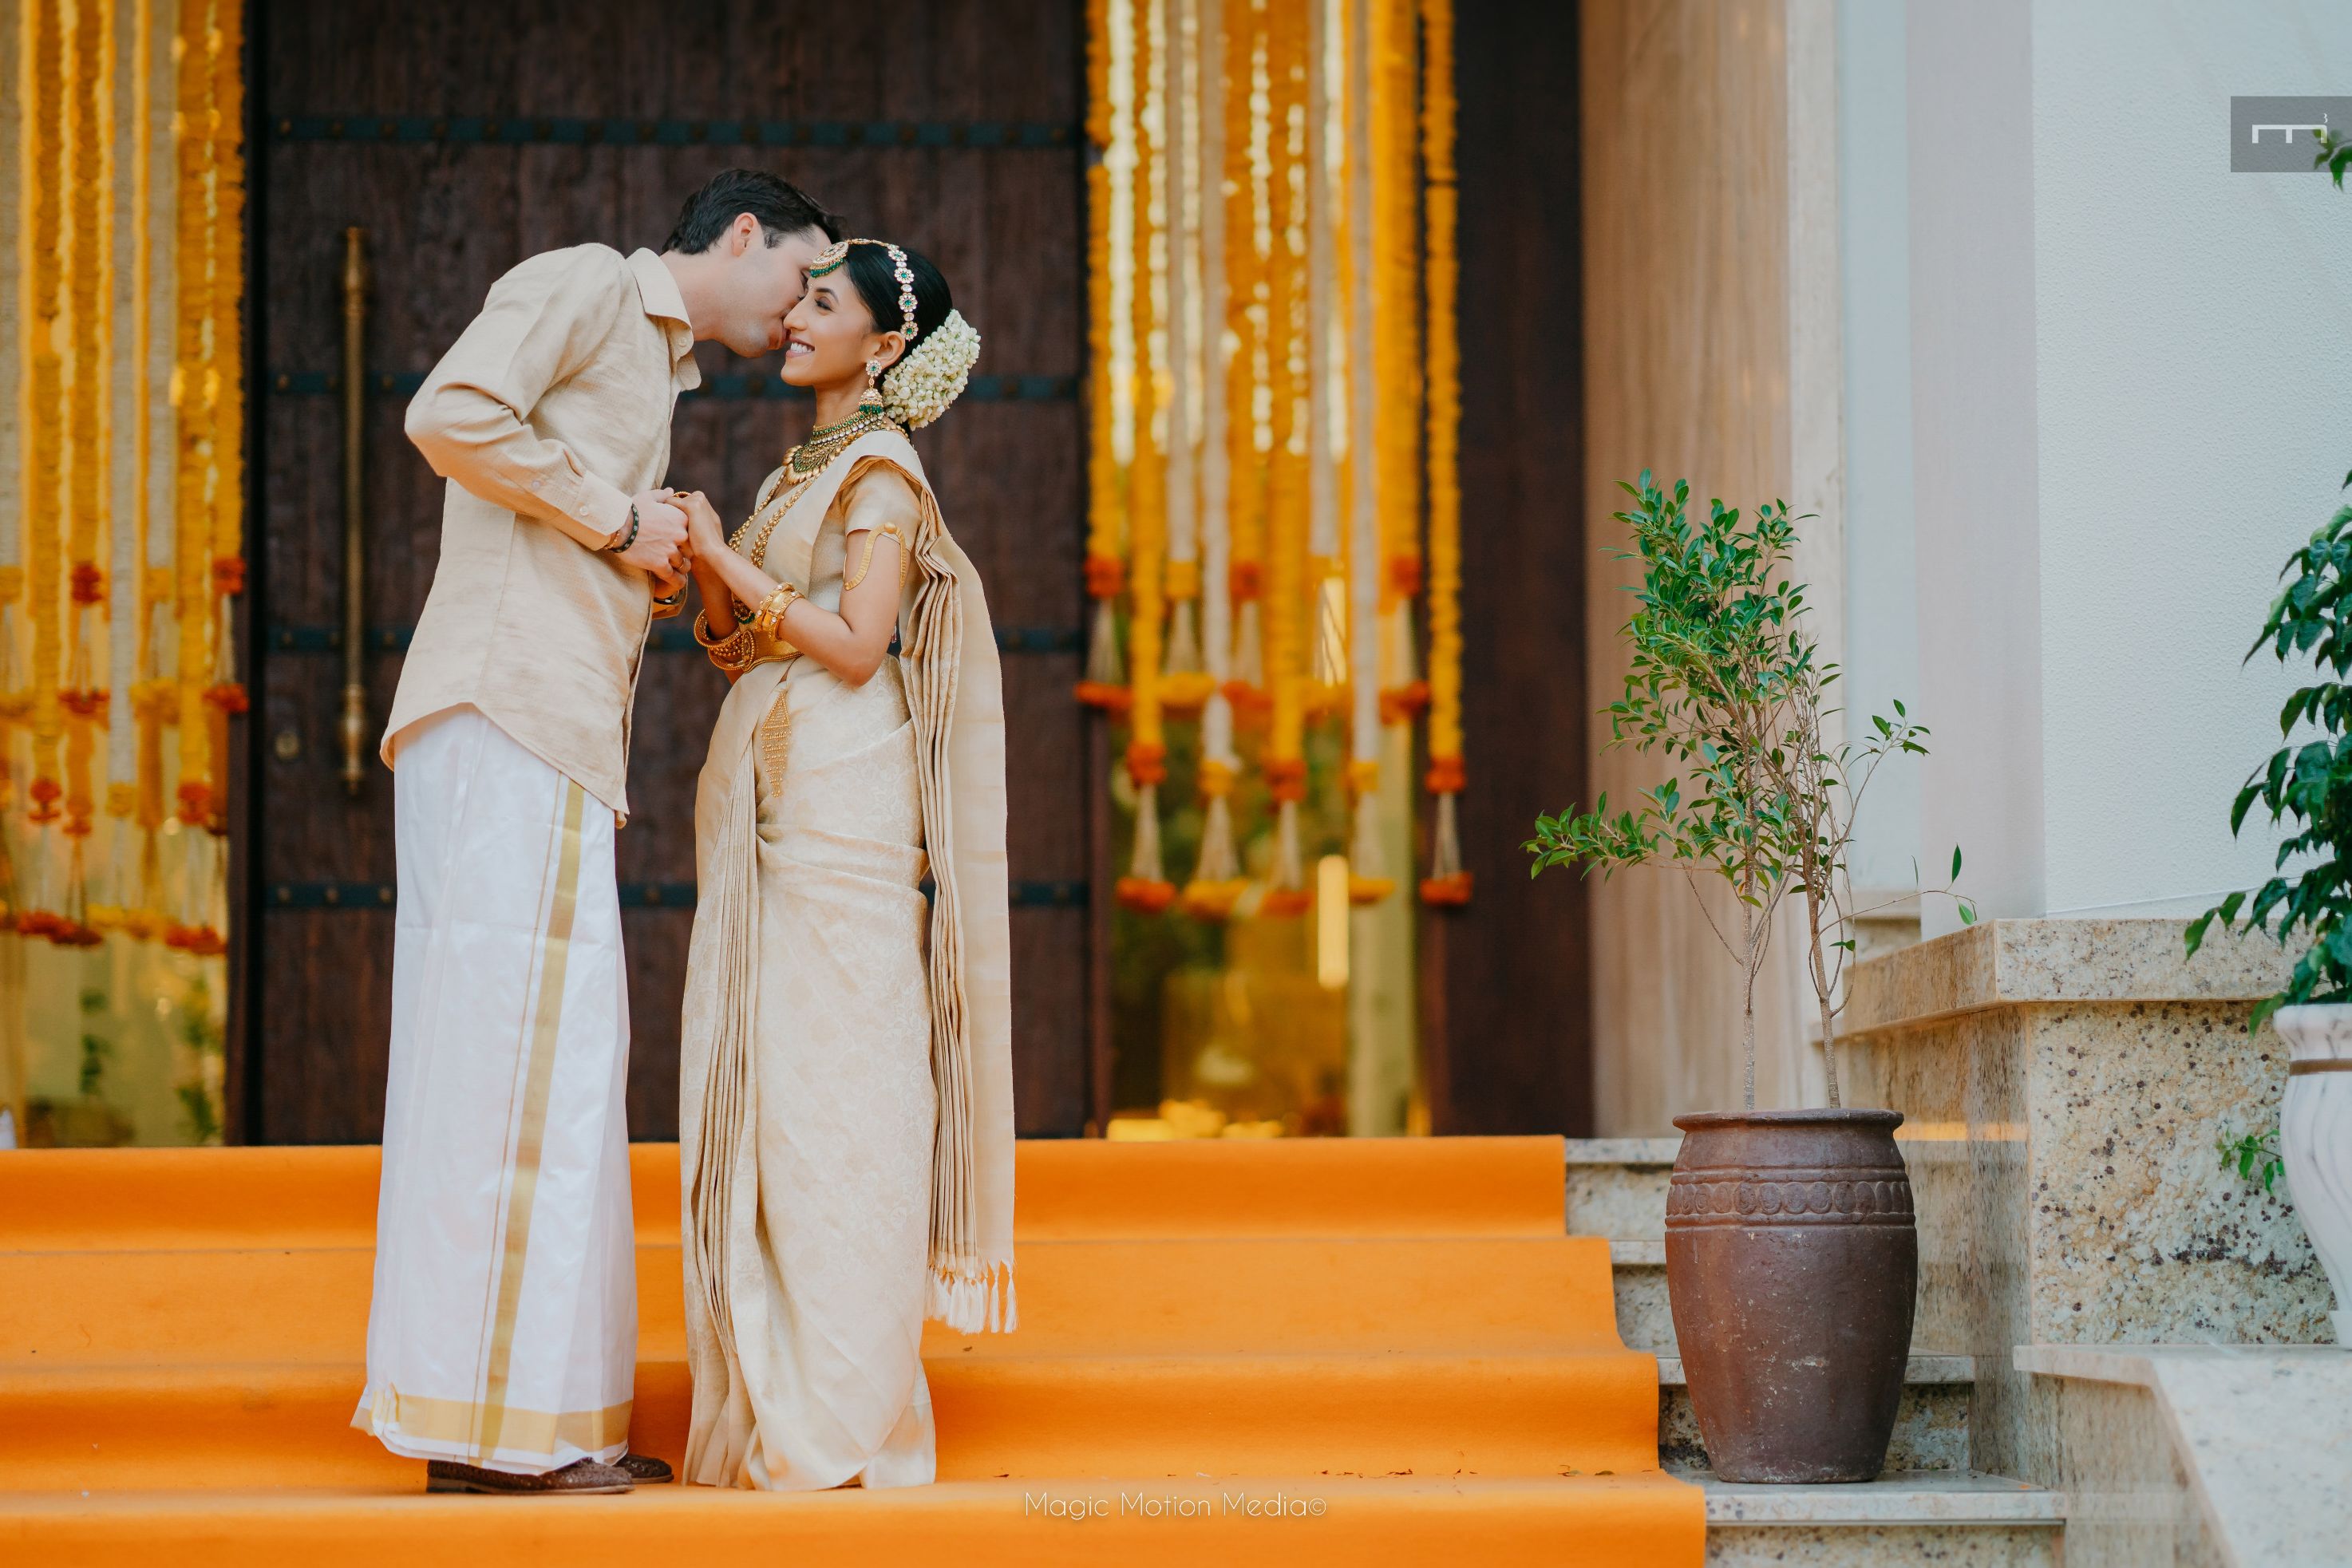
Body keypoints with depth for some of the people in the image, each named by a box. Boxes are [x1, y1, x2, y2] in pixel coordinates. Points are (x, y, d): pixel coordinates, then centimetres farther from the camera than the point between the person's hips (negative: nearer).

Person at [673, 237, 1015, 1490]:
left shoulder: (881, 469, -4)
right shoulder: (801, 473, 20)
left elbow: (854, 645, -13)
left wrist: (725, 560, -10)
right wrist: (716, 601, -1)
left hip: (840, 792, -8)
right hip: (763, 786, 8)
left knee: (829, 1071, -9)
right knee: (753, 1081, 5)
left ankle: (846, 1418, -6)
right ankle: (768, 1405, 8)